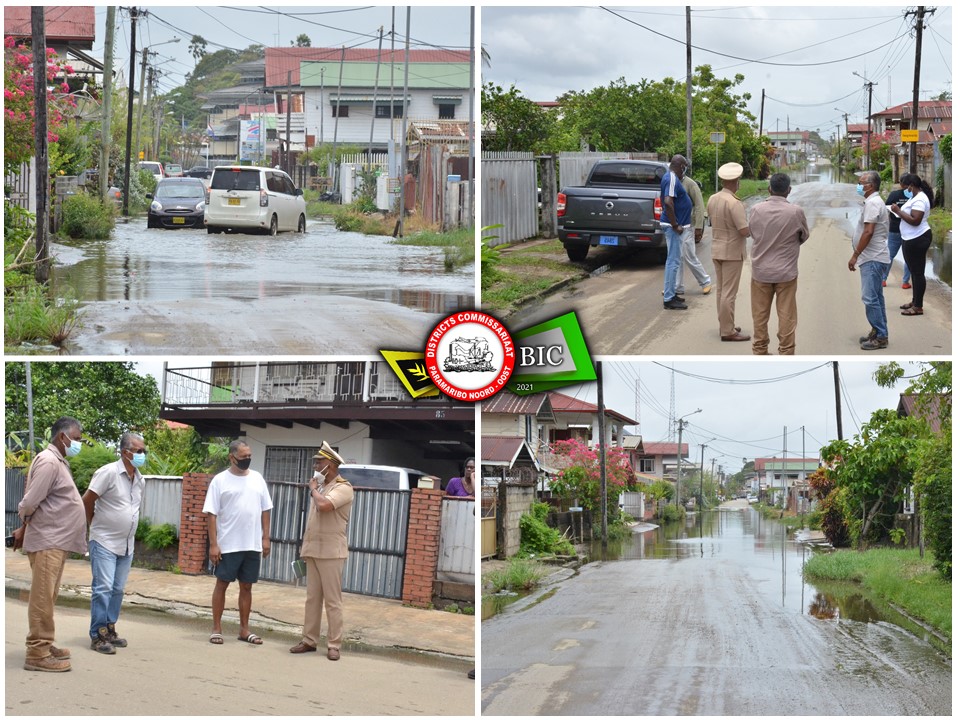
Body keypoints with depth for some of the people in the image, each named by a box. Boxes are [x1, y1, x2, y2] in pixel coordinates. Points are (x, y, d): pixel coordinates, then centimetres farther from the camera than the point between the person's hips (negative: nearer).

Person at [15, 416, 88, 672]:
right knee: (42, 597, -8)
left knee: (48, 597, 14)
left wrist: (25, 530, 13)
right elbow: (29, 502, -19)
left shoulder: (58, 461, 17)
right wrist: (24, 527, -1)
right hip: (47, 541, -10)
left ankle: (45, 645, 21)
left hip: (56, 541, 10)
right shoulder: (48, 462, -15)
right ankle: (37, 654, -7)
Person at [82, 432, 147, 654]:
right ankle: (97, 635, -4)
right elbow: (87, 501, -11)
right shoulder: (109, 473, -15)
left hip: (126, 545, 7)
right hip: (104, 542, -7)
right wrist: (95, 524, 1)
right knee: (103, 588, -8)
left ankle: (109, 630, 20)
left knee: (117, 590, 11)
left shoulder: (139, 479, 8)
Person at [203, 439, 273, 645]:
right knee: (222, 584, 2)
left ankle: (244, 629, 15)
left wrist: (266, 538, 4)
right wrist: (213, 544, -12)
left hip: (253, 545, 4)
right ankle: (216, 628, 8)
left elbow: (265, 510, 11)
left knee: (247, 586, 9)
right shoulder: (220, 480, -5)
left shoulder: (257, 479, 8)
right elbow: (211, 514, -7)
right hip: (228, 545, -4)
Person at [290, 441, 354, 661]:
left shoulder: (343, 488, -10)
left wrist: (313, 488, -9)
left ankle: (334, 645, -3)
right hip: (314, 550, 8)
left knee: (332, 601, -5)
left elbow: (324, 505, -28)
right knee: (312, 598, 9)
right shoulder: (321, 488, 16)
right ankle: (309, 640, 13)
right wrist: (305, 544, 17)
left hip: (331, 553, -8)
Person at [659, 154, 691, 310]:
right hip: (674, 228, -11)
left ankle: (670, 294, 24)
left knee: (673, 261, 17)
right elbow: (668, 202, -31)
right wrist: (675, 225, -25)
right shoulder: (672, 179, -19)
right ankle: (669, 299, -5)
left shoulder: (669, 178, 14)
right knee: (673, 262, -7)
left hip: (676, 227, 11)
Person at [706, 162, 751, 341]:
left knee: (721, 290, 16)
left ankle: (725, 325, 24)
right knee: (729, 293, -4)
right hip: (732, 251, -8)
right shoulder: (734, 203, -22)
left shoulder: (712, 199, 3)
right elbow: (745, 231, -23)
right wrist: (753, 228, -2)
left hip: (716, 249, 8)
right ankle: (727, 332, -2)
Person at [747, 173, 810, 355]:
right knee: (786, 315, 6)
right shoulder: (796, 212, -14)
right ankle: (786, 352, 9)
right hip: (786, 271, -2)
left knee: (760, 314, 12)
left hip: (761, 270, 2)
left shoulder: (757, 210, -10)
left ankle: (760, 351, 19)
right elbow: (804, 236, 3)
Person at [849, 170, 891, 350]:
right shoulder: (875, 201, 17)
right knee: (876, 298, 14)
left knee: (870, 298, -10)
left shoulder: (872, 203, -16)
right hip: (874, 257, 11)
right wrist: (858, 254, 20)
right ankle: (879, 333, 19)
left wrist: (855, 255, -18)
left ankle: (880, 337, -8)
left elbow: (868, 232, -22)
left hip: (872, 259, -11)